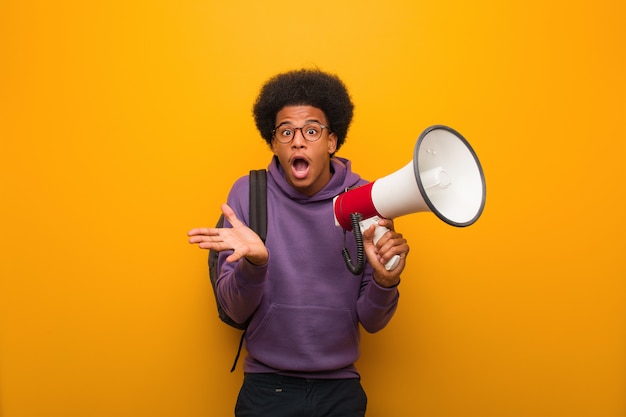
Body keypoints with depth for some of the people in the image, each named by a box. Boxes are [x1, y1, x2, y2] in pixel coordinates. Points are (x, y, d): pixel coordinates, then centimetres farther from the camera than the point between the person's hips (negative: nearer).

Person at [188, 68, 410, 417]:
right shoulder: (248, 193, -8)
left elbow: (372, 322, -5)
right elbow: (236, 311, -9)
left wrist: (385, 280, -25)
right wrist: (253, 262, -28)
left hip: (340, 389, 1)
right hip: (267, 387, 0)